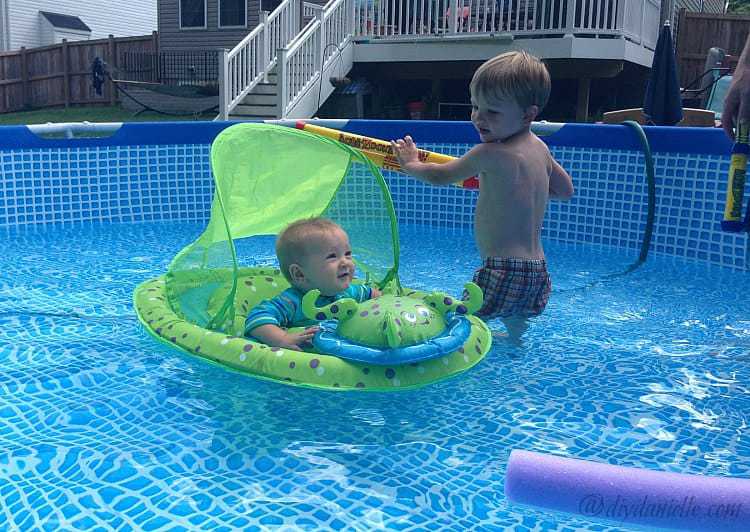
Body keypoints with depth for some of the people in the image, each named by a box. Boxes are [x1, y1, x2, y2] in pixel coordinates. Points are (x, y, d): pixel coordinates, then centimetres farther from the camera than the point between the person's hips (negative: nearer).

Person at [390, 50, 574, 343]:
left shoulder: (490, 154, -17)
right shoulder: (539, 147, 7)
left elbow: (440, 176, -1)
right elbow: (566, 190, 24)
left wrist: (411, 164, 18)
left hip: (503, 272, -9)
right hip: (537, 270, 9)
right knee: (516, 330, 29)